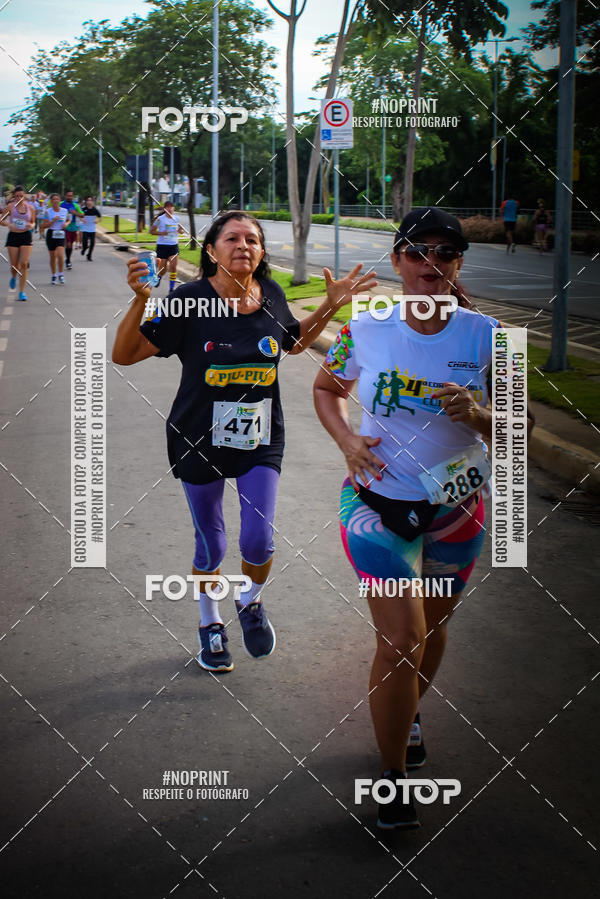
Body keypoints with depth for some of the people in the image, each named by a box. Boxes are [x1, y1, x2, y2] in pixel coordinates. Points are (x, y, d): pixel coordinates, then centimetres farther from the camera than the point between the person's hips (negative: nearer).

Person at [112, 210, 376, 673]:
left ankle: (251, 600, 30)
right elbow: (125, 354, -13)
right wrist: (140, 301, -28)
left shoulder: (272, 296, -3)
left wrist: (332, 304, 7)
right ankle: (210, 622, 39)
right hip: (200, 439, -2)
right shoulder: (190, 301, -15)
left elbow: (294, 341, 19)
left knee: (258, 541, -6)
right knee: (211, 546, 9)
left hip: (260, 437, 2)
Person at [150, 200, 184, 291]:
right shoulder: (160, 219, -6)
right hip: (162, 245, -2)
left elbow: (181, 231, 18)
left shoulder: (177, 218, 5)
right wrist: (161, 233, -17)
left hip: (174, 246, 2)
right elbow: (151, 231, 0)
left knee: (173, 267, -9)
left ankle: (171, 288, -1)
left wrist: (180, 230, -6)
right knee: (163, 269, 4)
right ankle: (159, 277, 40)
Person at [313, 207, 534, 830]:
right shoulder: (365, 330, -9)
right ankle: (393, 774, 8)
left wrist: (475, 414, -26)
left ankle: (408, 712, 51)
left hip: (457, 505, 2)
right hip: (379, 502, -2)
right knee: (401, 639, -10)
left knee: (432, 628, 20)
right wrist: (347, 441, -8)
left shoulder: (485, 335, -9)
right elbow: (326, 388, 10)